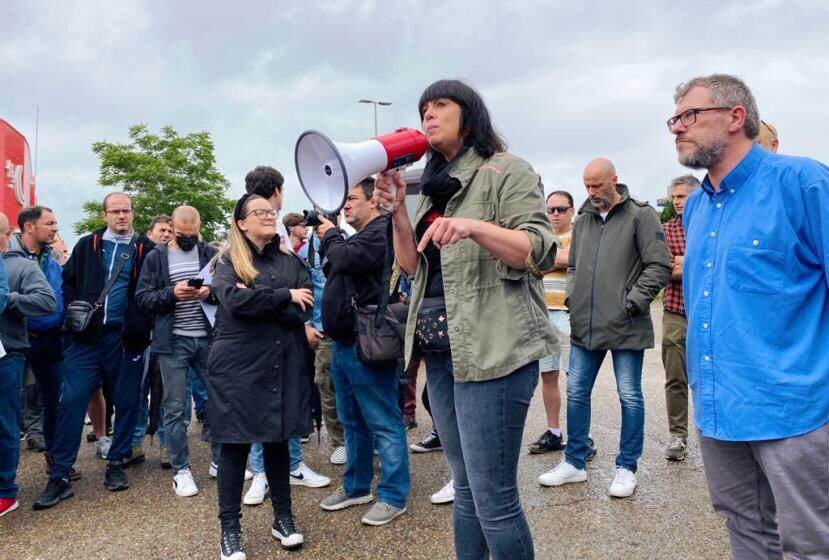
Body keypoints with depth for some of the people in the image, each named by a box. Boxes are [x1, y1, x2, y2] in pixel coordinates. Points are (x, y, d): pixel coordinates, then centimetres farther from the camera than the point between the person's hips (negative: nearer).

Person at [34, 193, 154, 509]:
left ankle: (116, 465, 24)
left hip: (126, 338, -1)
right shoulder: (87, 245, 9)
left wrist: (143, 325, -11)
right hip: (87, 336, 1)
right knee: (71, 400, -2)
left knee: (126, 403, 7)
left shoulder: (146, 249, 2)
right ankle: (60, 476, 5)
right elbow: (68, 282, 15)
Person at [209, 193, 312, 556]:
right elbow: (235, 301, -18)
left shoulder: (290, 261, 12)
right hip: (238, 366, -3)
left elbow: (305, 306, -3)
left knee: (278, 440, 12)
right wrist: (285, 296, -12)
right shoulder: (228, 261, 2)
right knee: (235, 443, 4)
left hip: (283, 365, 3)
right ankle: (230, 527, 17)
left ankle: (283, 517, 26)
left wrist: (259, 301, -13)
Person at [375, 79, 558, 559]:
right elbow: (413, 268, 15)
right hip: (440, 350, 7)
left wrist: (474, 226, -27)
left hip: (493, 350, -7)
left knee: (494, 499, -3)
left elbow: (541, 252, -13)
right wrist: (397, 210, 2)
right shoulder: (434, 186, 18)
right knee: (466, 489, 17)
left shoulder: (506, 170, -3)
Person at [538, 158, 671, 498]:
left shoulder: (640, 215, -4)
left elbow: (659, 267, -9)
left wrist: (632, 302, -13)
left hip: (626, 327, -5)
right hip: (584, 326, 6)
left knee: (630, 397, 6)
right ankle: (574, 463, 24)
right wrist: (571, 296, 8)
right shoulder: (583, 220, 13)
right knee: (576, 393, 10)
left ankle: (627, 468, 20)